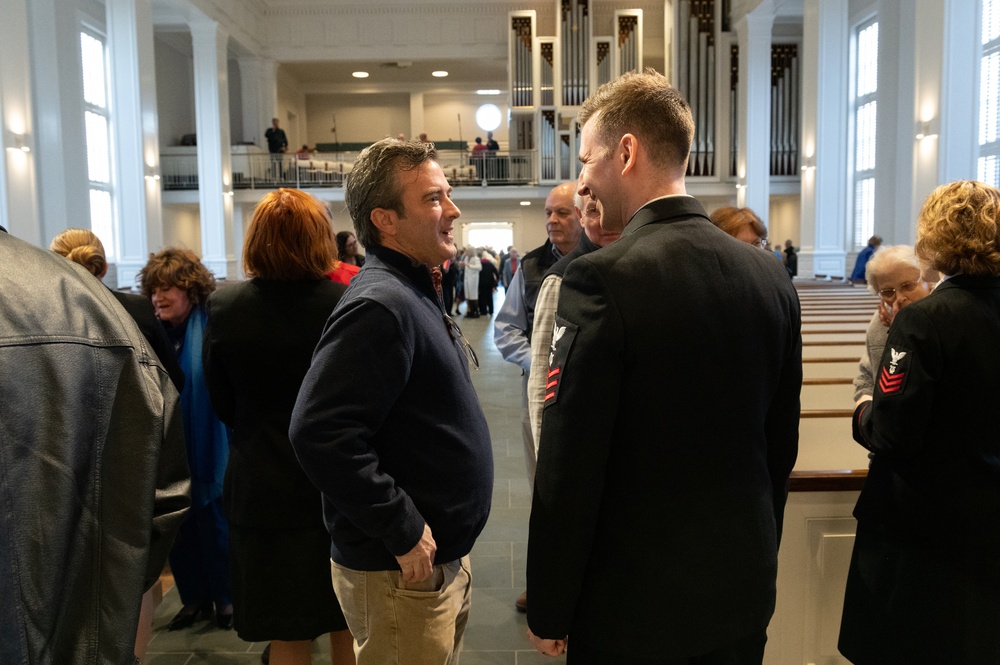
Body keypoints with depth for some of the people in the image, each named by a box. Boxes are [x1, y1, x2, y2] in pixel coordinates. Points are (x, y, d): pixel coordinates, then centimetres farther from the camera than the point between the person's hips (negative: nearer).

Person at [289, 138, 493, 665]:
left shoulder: (414, 294, 10)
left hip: (443, 560, 9)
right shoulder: (380, 305, -23)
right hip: (402, 575, -9)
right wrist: (404, 531, -22)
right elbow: (321, 434, -30)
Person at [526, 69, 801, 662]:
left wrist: (548, 614, -6)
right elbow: (781, 446, 6)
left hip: (634, 601, -5)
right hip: (744, 594, 6)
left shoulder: (604, 279, -21)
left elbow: (568, 471, -19)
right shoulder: (772, 277, -2)